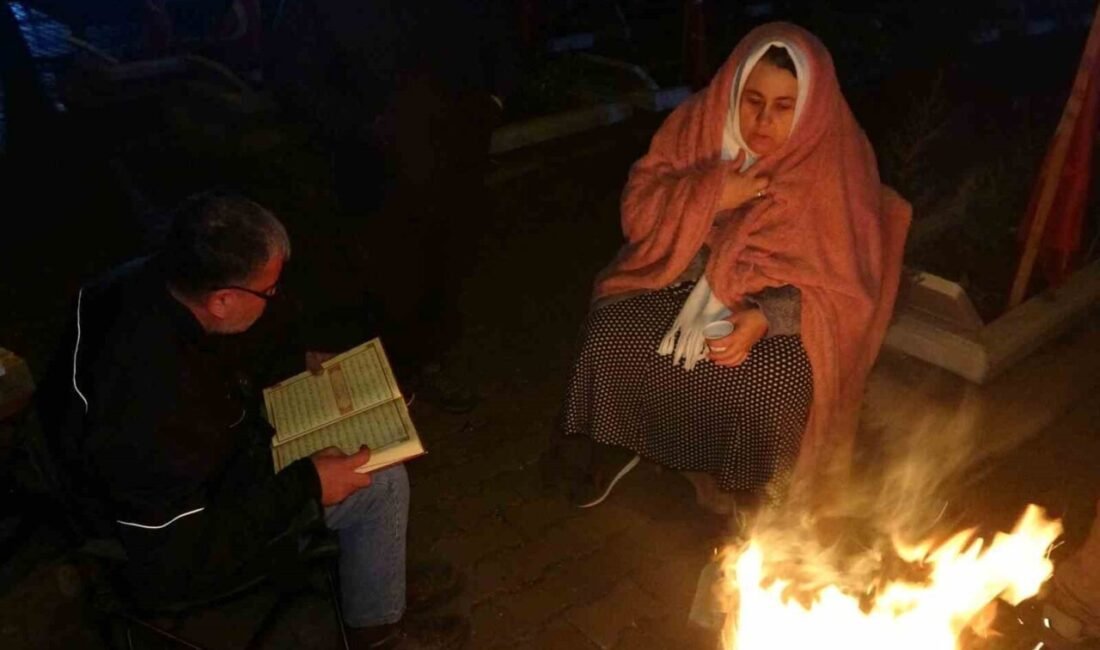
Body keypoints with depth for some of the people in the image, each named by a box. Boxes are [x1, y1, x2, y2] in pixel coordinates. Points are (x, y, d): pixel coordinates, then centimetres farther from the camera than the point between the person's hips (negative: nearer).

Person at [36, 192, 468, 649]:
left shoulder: (149, 284, -17)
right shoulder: (154, 407, -41)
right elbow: (179, 557, -29)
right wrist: (306, 484, -26)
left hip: (193, 455, 8)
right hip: (171, 548, -8)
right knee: (379, 480, -10)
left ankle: (381, 578, 29)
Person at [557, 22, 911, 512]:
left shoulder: (837, 162, -15)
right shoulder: (698, 123, -9)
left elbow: (843, 282, -13)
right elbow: (638, 210, -7)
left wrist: (766, 318, -29)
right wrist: (711, 197, -25)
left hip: (779, 304, -2)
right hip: (686, 279, 3)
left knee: (775, 384, -29)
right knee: (609, 335, -20)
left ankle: (752, 490, 4)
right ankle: (617, 444, 10)